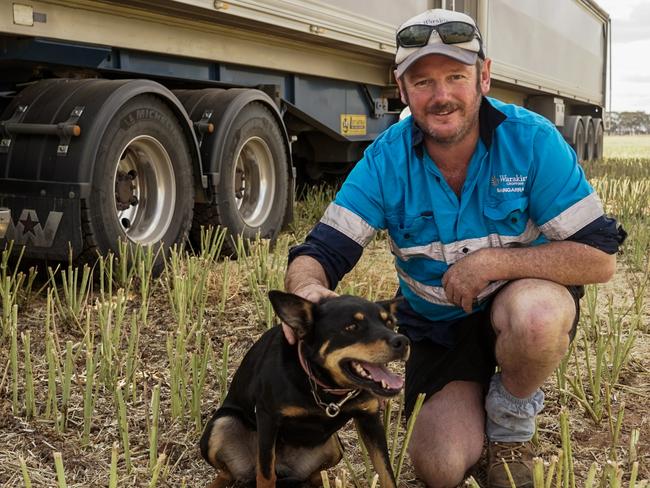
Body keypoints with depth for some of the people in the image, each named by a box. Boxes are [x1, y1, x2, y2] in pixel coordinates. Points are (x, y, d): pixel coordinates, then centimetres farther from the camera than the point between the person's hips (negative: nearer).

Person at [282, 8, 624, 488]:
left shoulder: (532, 140, -21)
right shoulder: (385, 160, -16)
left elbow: (599, 257, -22)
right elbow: (321, 251, -19)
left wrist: (491, 260, -30)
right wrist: (306, 289, -44)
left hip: (525, 296, -1)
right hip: (437, 326, 2)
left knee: (536, 316, -38)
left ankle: (511, 430, -4)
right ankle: (474, 400, 27)